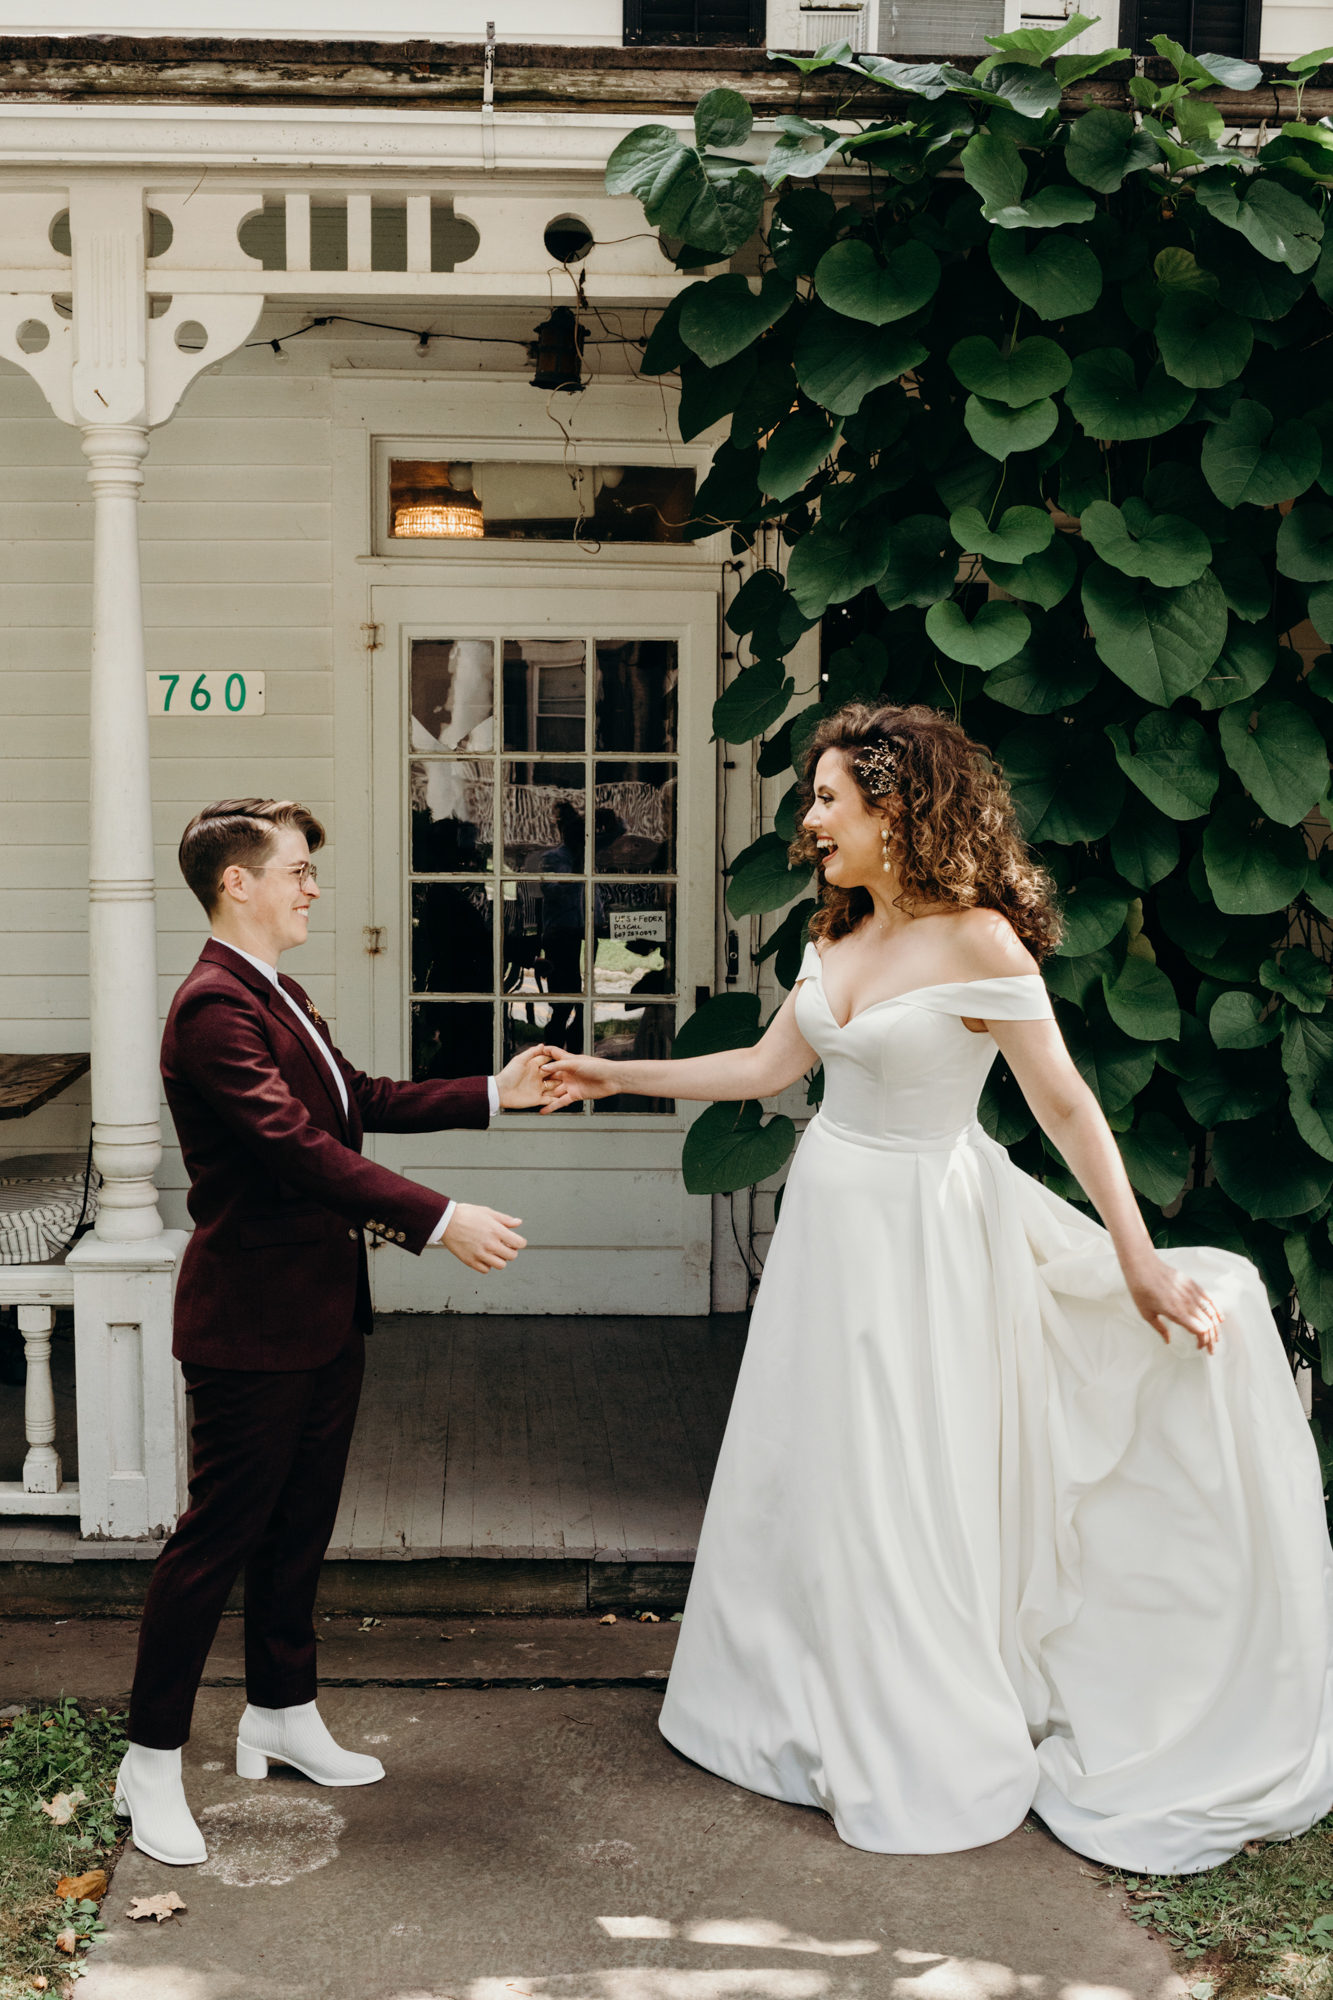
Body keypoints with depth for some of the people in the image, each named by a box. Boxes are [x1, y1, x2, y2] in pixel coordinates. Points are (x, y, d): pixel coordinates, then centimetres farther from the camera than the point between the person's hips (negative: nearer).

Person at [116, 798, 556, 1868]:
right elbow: (297, 1145, -28)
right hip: (252, 1320, -10)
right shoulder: (214, 1006, -20)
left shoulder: (281, 995, 14)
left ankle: (282, 1713, 34)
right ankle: (152, 1762, 14)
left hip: (322, 1314, 10)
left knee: (300, 1526, 19)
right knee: (218, 1537, 0)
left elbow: (362, 1101, 18)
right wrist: (440, 1219, -30)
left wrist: (494, 1093, 11)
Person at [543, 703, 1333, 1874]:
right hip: (831, 1212, 7)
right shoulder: (839, 938, 5)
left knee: (905, 1494, 3)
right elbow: (769, 1067, 12)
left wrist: (1140, 1266, -16)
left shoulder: (977, 940, -18)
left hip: (920, 1229, -7)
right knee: (807, 1469, 15)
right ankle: (820, 1714, 36)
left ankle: (932, 1768, 23)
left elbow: (1067, 1107, -17)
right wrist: (616, 1077, 14)